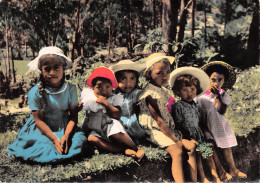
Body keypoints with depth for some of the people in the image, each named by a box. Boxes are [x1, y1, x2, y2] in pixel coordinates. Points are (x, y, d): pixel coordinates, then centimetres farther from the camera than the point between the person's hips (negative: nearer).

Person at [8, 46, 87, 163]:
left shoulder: (70, 89, -7)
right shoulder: (35, 93, -14)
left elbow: (73, 115, -5)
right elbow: (38, 120, -11)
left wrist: (66, 136, -21)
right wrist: (55, 139, -19)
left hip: (65, 128, 2)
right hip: (42, 130, -2)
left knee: (79, 140, -22)